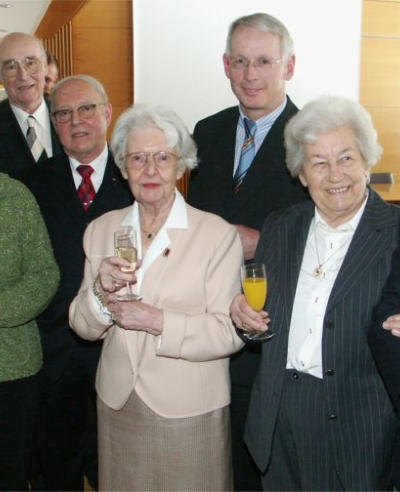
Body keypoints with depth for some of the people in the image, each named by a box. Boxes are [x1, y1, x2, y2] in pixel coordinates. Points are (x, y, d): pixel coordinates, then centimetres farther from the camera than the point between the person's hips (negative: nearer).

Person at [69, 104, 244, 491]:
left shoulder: (218, 234, -11)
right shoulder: (100, 230, 2)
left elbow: (229, 333, -15)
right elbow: (84, 328, 4)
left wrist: (157, 321, -24)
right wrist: (100, 292, -16)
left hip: (190, 412, -3)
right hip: (117, 405, 4)